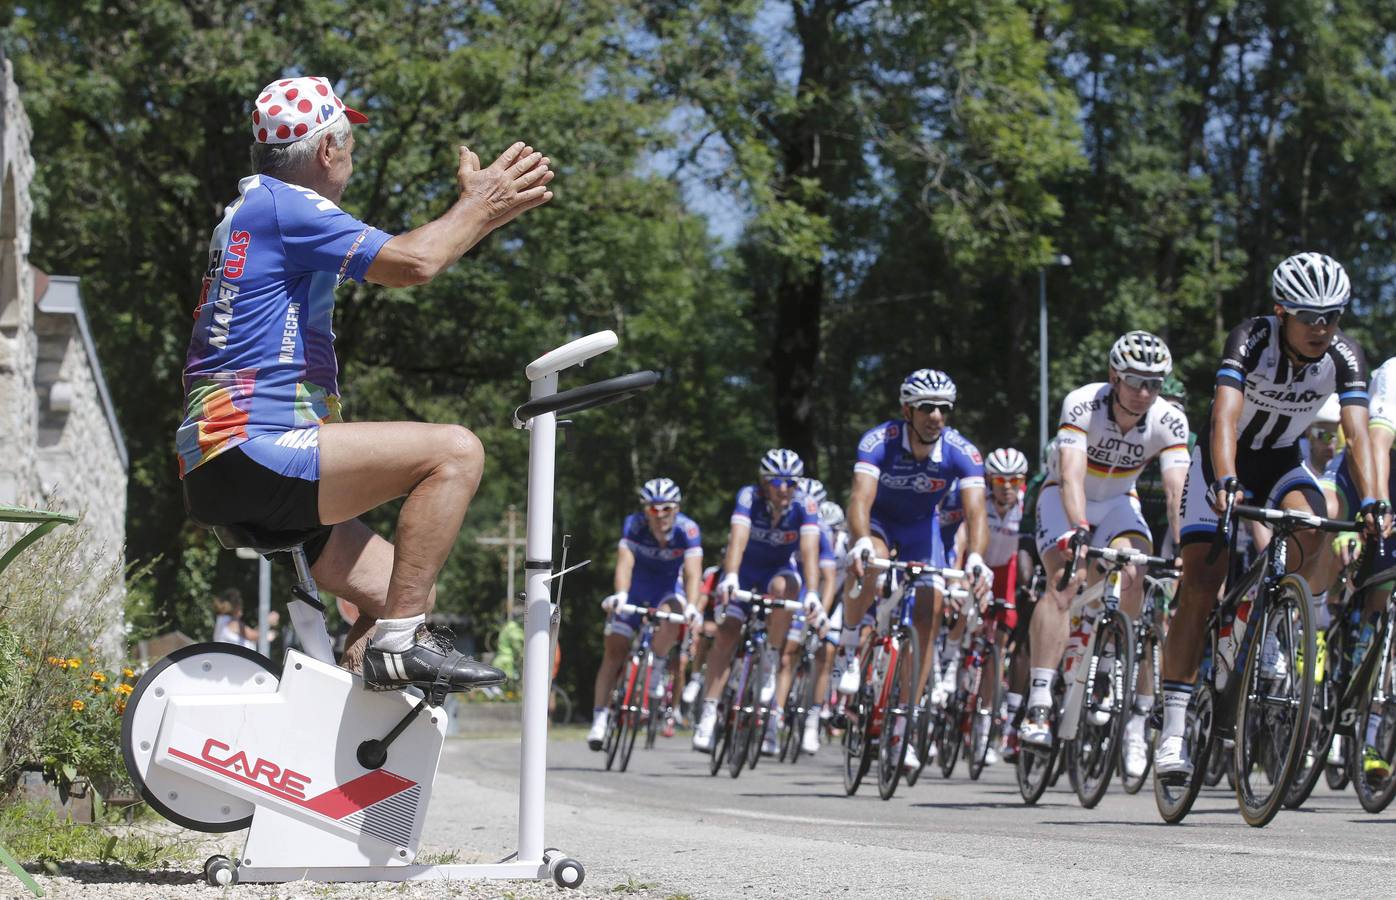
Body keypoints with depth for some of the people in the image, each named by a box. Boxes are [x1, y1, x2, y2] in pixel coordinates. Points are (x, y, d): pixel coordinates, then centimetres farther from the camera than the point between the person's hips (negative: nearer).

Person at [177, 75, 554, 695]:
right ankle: (400, 644, -20)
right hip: (251, 452, -11)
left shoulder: (255, 210, 25)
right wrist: (478, 205, -2)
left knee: (403, 595, 13)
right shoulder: (281, 205, -8)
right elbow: (412, 262, -17)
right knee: (454, 451, -17)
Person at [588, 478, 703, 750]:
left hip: (669, 589, -1)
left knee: (671, 612, -35)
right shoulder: (634, 524, -24)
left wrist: (692, 606, -51)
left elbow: (693, 572, -34)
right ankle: (600, 719, -3)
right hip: (635, 588, 1)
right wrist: (620, 595, -53)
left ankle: (657, 669, -13)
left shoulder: (687, 530, -25)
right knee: (614, 651, -8)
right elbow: (625, 563, -35)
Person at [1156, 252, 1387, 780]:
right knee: (1199, 591, -14)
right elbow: (1224, 417, -41)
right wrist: (1226, 482, -57)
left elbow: (1357, 432, -30)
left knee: (1309, 535, -30)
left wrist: (1371, 502, -45)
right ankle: (1172, 732, -15)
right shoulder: (1250, 341, -28)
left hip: (1283, 460, 3)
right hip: (1224, 460, -2)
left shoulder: (1344, 356, -20)